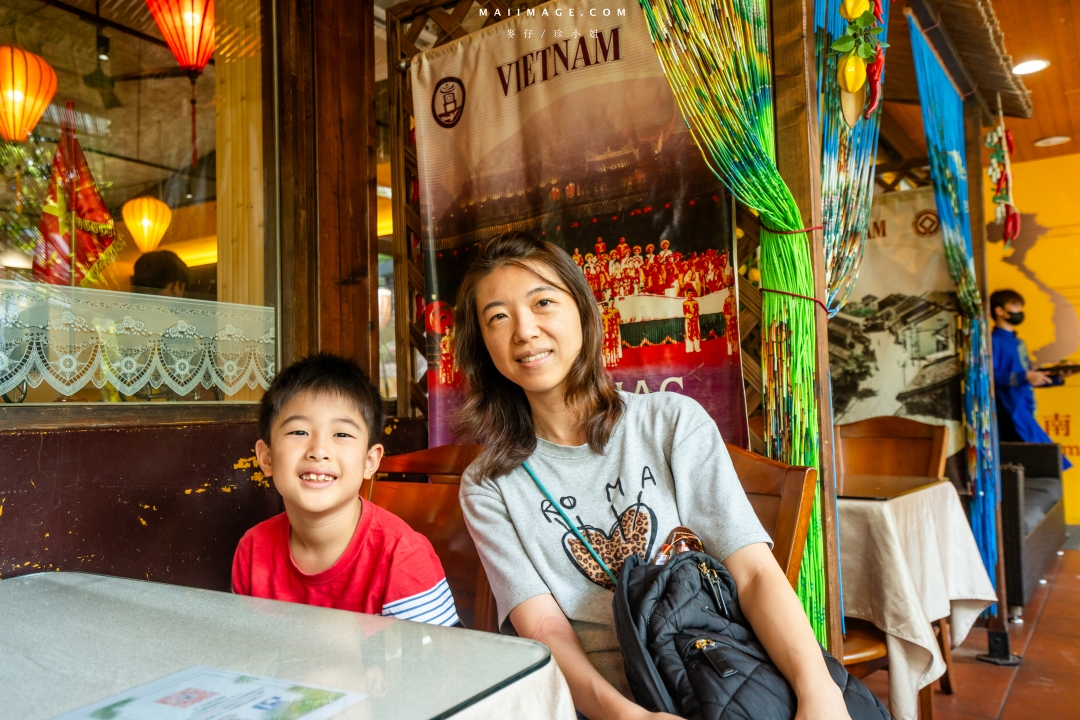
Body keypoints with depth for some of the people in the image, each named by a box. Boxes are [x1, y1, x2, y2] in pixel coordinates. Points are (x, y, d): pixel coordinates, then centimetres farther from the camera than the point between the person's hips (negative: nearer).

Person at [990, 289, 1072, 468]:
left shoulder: (1018, 342, 19)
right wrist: (1024, 377, -25)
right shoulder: (994, 341, -9)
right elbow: (991, 377, -20)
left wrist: (1056, 378, 11)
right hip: (1010, 413, -9)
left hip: (1025, 412, 9)